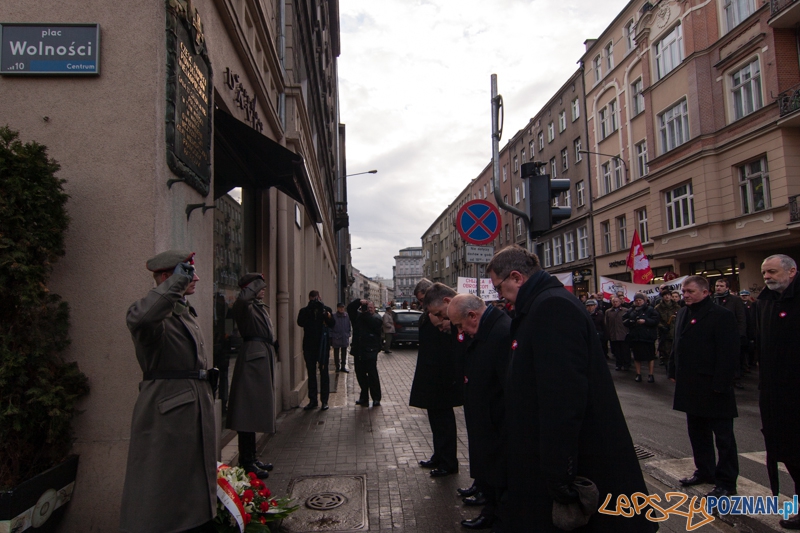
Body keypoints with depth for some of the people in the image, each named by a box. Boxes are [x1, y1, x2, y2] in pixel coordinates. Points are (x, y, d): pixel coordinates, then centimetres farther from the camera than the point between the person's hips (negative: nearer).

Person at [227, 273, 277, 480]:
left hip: (264, 358, 10)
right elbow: (243, 298, -35)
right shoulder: (245, 306, -10)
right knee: (249, 410, -6)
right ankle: (246, 462, 1)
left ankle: (252, 458, 23)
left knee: (257, 410, 14)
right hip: (252, 359, -10)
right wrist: (257, 283, -20)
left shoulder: (261, 307, 18)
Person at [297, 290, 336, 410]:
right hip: (309, 346, 2)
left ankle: (324, 400, 6)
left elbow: (332, 323, -10)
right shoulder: (305, 311, 6)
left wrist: (326, 314, -25)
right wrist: (309, 309, -20)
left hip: (323, 345, -2)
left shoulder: (326, 309, 4)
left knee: (324, 373, 1)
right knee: (311, 373, 7)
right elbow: (300, 323, -12)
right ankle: (312, 400, 14)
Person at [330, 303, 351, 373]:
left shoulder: (347, 316, 2)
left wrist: (348, 334, 8)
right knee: (336, 353, 7)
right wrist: (331, 337, -7)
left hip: (345, 338, 3)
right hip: (336, 338, -3)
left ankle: (343, 367, 20)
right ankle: (337, 367, 18)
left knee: (344, 353, 10)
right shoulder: (334, 317, -8)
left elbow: (349, 326, 12)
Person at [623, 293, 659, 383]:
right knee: (637, 357, 9)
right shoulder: (631, 311, 11)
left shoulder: (650, 309, -2)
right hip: (635, 337, 4)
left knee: (650, 356, 3)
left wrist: (645, 321, -21)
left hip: (647, 337, -4)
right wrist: (630, 322, -10)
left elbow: (655, 320, -11)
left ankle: (651, 375, 13)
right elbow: (624, 320, 10)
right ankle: (638, 374, 19)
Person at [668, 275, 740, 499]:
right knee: (697, 431, 18)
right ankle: (704, 471, 33)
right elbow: (677, 346, 15)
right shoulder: (682, 314, 10)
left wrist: (720, 384, -19)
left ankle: (726, 482, 15)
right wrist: (674, 372, 11)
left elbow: (728, 353, -17)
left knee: (723, 436, 5)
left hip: (713, 388, -8)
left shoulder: (721, 315, -13)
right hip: (691, 386, 8)